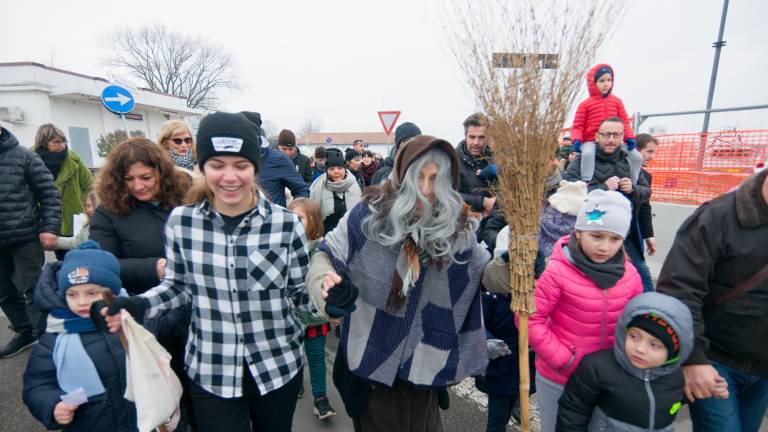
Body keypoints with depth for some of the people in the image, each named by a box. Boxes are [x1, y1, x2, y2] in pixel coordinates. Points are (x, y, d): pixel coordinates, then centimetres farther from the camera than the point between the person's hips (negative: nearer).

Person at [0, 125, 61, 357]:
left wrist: (50, 228, -14)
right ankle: (24, 332, 32)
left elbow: (49, 194, -6)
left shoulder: (23, 156, -5)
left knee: (32, 290, 2)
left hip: (25, 238, -5)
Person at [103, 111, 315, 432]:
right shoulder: (181, 221, -9)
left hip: (278, 367, 0)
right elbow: (178, 285, 4)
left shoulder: (286, 224, -14)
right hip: (211, 373, 0)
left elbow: (301, 292, -3)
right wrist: (140, 305, -11)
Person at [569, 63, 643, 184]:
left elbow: (624, 121, 12)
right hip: (591, 141, -4)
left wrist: (629, 137, -4)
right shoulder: (585, 104, 2)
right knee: (588, 153, -39)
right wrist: (577, 140, -20)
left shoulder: (616, 101, 13)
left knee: (637, 156, -6)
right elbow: (577, 126, -1)